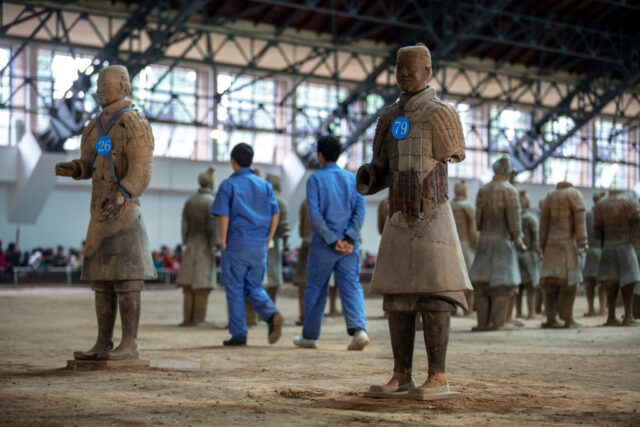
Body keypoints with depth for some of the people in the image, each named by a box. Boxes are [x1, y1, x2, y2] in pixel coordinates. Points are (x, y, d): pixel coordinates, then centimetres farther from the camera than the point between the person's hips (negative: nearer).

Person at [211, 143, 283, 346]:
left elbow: (224, 216, -10)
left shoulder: (228, 185, -3)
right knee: (254, 288, 13)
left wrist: (223, 243, -3)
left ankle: (239, 335, 5)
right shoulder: (265, 185, 9)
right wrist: (267, 240, 9)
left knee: (235, 291, 5)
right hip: (259, 247, 4)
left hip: (236, 245, -4)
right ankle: (271, 315, -14)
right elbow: (275, 214, 4)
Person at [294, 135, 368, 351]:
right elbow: (360, 210, -3)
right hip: (349, 245, 3)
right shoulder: (352, 178, 8)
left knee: (316, 289, 10)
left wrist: (332, 241, -13)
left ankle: (309, 336, 20)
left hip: (323, 244, -3)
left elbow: (314, 214, -13)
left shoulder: (315, 179, -3)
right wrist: (349, 239, -10)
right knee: (351, 287, 0)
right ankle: (358, 329, -21)